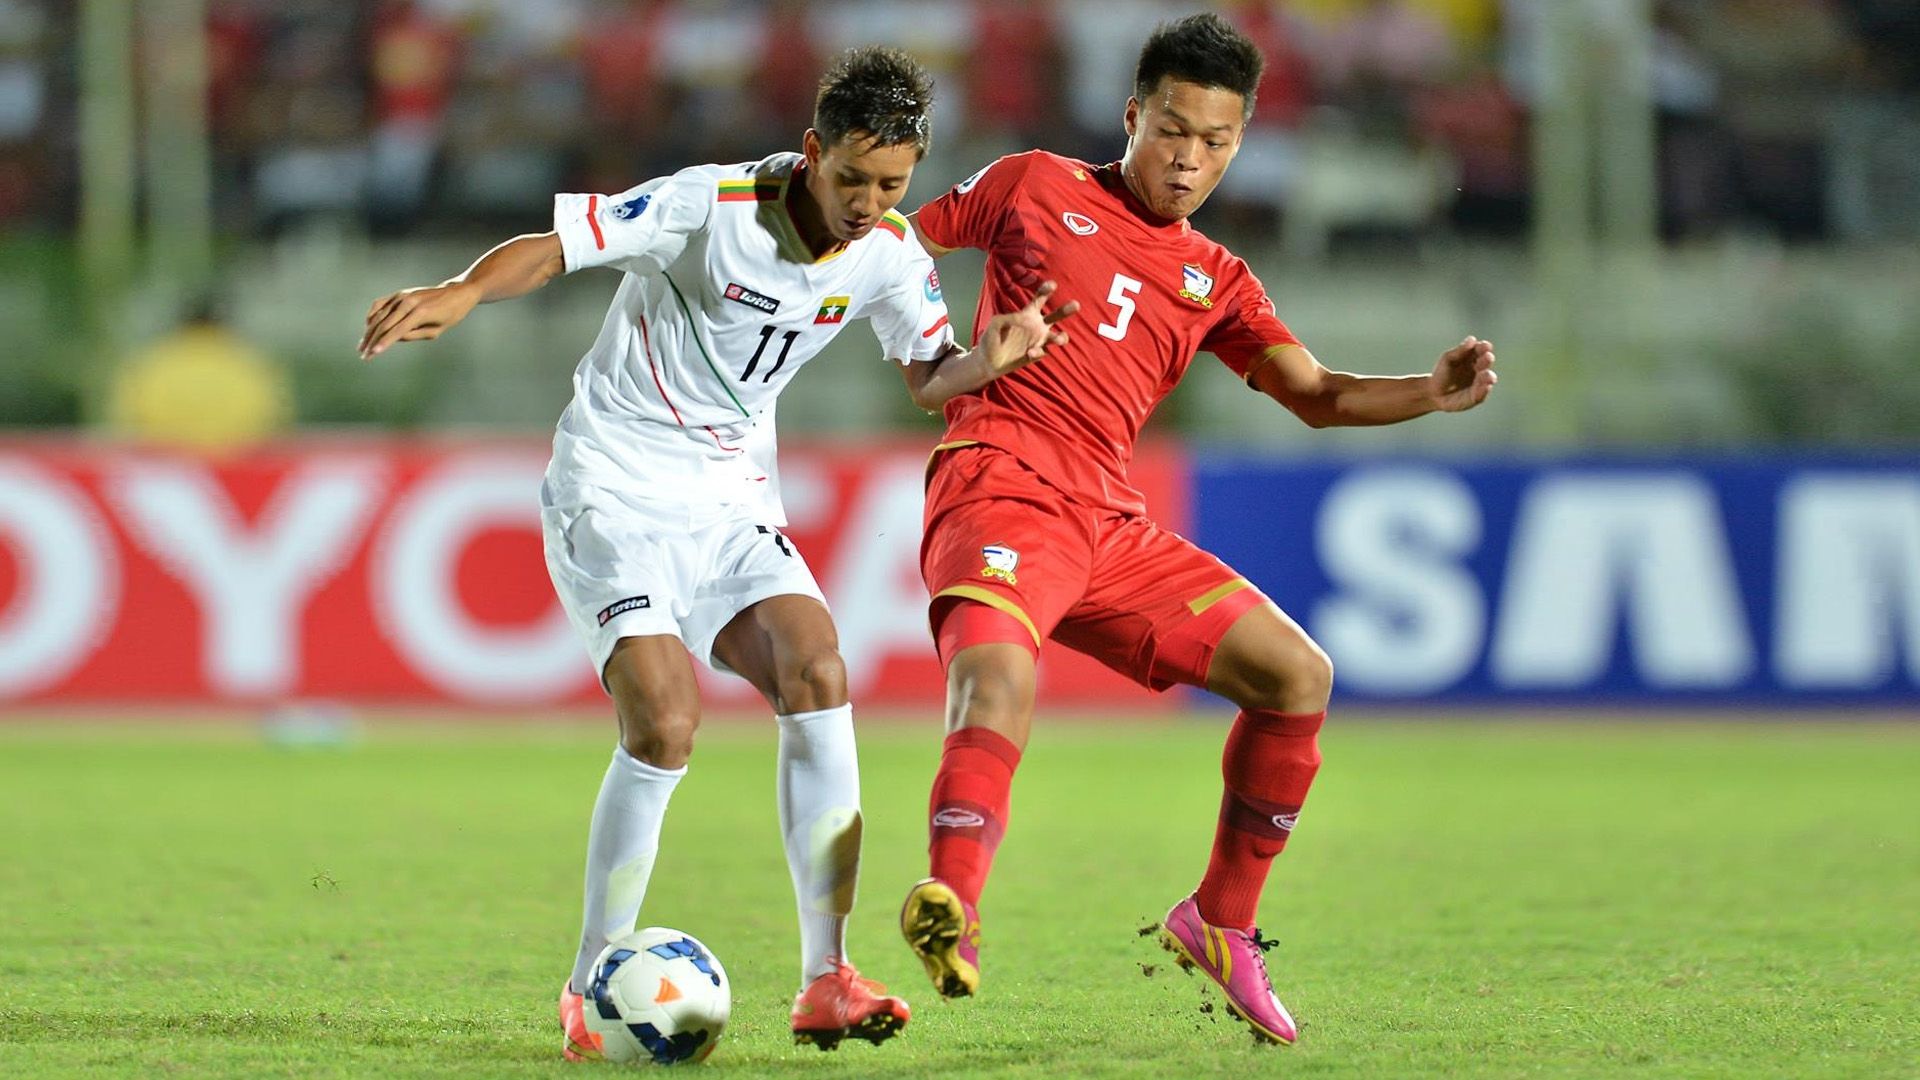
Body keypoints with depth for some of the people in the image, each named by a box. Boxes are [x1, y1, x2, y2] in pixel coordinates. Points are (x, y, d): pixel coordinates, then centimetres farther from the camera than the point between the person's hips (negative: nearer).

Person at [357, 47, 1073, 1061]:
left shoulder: (888, 254, -1)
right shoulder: (711, 204, -18)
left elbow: (929, 375, 11)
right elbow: (553, 245, -20)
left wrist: (995, 357, -12)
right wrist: (460, 293, -40)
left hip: (732, 501, 6)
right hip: (614, 491, -6)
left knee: (818, 676, -17)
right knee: (665, 725, -20)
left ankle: (825, 979, -16)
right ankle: (590, 992, -3)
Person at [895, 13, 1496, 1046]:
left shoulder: (1215, 282, 21)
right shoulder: (1034, 188, 11)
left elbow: (1316, 395, 12)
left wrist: (1432, 392, -6)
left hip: (1107, 524, 6)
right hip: (997, 486, -6)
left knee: (1297, 675, 1)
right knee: (997, 670, -35)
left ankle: (1220, 923, 13)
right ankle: (951, 910, -53)